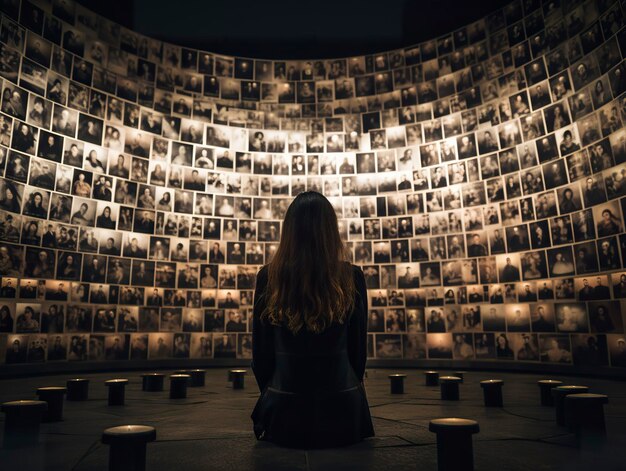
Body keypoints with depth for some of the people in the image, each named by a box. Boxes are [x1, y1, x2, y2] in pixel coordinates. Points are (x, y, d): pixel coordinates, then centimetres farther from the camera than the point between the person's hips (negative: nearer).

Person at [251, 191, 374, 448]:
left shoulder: (268, 277, -9)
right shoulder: (352, 277, -9)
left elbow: (260, 350, -1)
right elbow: (358, 347, 1)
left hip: (284, 413, 0)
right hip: (342, 412, 0)